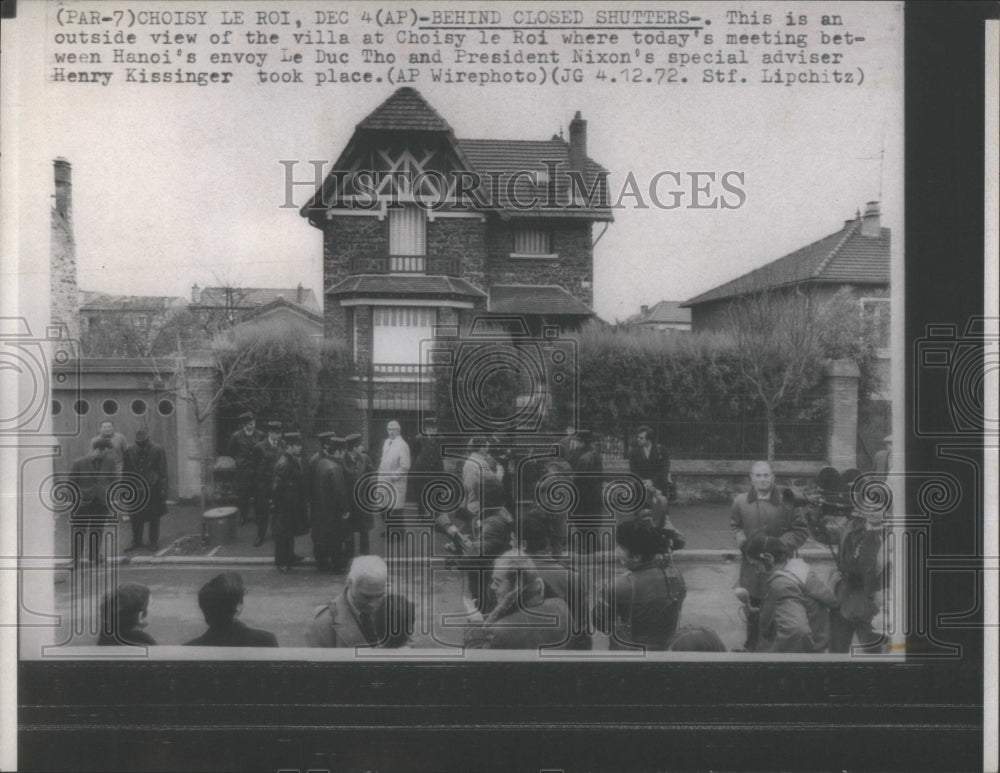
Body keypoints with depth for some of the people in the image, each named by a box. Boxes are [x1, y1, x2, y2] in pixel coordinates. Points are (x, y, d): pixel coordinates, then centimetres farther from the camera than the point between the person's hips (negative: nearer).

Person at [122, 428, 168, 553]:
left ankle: (154, 542, 15)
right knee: (136, 517, 6)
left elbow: (162, 472, -3)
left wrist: (163, 489, -6)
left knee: (154, 517, 5)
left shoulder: (158, 450, -5)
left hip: (153, 489, -2)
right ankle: (136, 542, 17)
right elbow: (126, 471, 7)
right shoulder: (129, 451, 2)